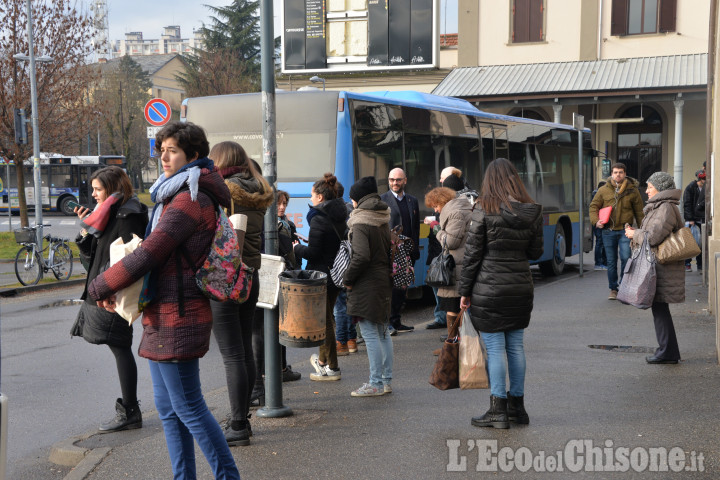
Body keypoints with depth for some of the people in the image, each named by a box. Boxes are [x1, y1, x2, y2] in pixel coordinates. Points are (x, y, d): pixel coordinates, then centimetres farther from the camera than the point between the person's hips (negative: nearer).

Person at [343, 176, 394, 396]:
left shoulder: (361, 223, -15)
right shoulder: (384, 220, 11)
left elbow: (361, 256, -23)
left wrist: (347, 279, -12)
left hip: (367, 285, -9)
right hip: (384, 280, 9)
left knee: (370, 333, -4)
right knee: (383, 332, 14)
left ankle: (376, 383, 0)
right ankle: (386, 380, 21)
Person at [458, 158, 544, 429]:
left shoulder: (484, 209, -10)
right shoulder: (532, 211, 2)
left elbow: (472, 254, -8)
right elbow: (535, 253, 8)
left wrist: (464, 291, -1)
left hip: (489, 289, -4)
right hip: (521, 287, 5)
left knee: (495, 348, 1)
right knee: (515, 346, 13)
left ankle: (498, 411, 6)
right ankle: (517, 406, 22)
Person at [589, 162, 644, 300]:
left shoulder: (632, 190, 4)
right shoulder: (603, 190, 4)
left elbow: (639, 211, 9)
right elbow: (594, 206, 11)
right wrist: (596, 221, -7)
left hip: (625, 231, -1)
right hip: (608, 231, 1)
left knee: (626, 258, -12)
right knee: (611, 262, 7)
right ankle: (613, 289, 18)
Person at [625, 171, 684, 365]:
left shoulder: (666, 208, -15)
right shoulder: (658, 206, 18)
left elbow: (653, 237, -22)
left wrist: (634, 234, -6)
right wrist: (635, 232, 9)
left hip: (663, 267, -10)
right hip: (658, 266, 10)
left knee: (660, 308, -6)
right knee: (659, 308, 13)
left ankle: (668, 352, -1)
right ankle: (667, 351, 19)